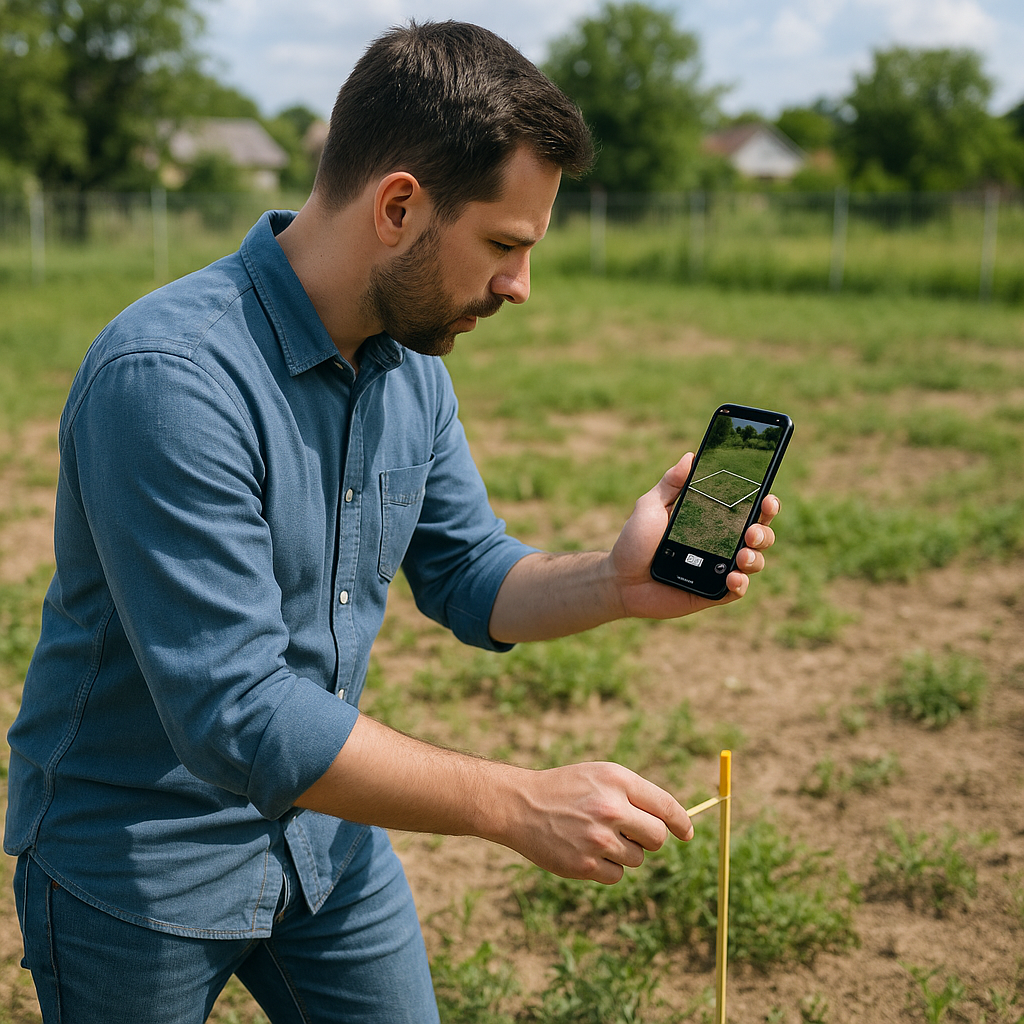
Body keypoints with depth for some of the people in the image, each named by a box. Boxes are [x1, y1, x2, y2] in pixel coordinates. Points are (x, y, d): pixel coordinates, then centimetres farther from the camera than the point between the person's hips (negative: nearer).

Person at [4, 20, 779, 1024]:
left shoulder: (413, 361, -3)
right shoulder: (167, 375, -30)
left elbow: (468, 576, 4)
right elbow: (237, 712, -33)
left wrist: (615, 584, -16)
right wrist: (519, 804, -31)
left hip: (325, 831, 7)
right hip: (142, 864, -6)